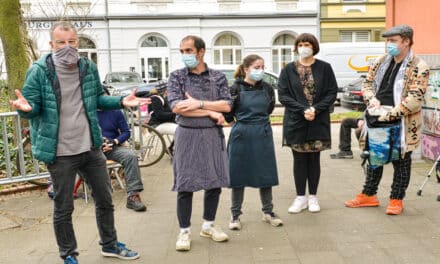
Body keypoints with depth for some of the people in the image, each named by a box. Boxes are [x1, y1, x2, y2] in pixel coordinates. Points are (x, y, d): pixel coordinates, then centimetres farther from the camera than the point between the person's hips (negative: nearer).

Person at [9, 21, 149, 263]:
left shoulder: (89, 68, 2)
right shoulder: (39, 71, -11)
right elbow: (34, 107, -7)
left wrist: (121, 102, -3)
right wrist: (26, 107, -31)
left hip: (91, 148, 5)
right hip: (60, 153, -4)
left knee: (105, 200, 16)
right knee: (63, 209, 9)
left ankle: (109, 245, 38)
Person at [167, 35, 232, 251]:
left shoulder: (218, 77, 5)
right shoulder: (176, 77, 0)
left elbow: (226, 105, -5)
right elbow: (177, 107, -13)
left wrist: (199, 104, -16)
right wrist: (211, 112, -12)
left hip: (213, 135, 2)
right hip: (187, 135, -2)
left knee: (215, 181, 9)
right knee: (185, 185, 1)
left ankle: (208, 225, 27)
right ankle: (184, 231, 14)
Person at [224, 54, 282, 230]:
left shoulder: (267, 88, 3)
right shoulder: (236, 89, -6)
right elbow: (228, 117, -5)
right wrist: (233, 101, -15)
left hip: (263, 135, 3)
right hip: (241, 135, -3)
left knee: (266, 174, 9)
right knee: (238, 176, 5)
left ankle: (268, 212, 25)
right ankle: (235, 215, 18)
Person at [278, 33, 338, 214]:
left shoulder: (324, 68, 1)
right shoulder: (288, 70, 2)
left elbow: (332, 92, -1)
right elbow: (283, 95, -4)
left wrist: (316, 109, -15)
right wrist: (303, 109, -15)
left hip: (319, 122, 0)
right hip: (295, 122, 0)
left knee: (314, 158, 8)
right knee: (299, 159, 7)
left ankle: (313, 197, 21)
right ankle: (300, 197, 18)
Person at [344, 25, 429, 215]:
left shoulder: (419, 67, -12)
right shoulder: (381, 62, 7)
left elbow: (415, 98, -19)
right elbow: (368, 83, 13)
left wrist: (390, 114, -23)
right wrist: (372, 99, -8)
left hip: (402, 125, -6)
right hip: (377, 121, 6)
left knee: (401, 163, 8)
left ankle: (396, 199, 22)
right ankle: (368, 195, 29)